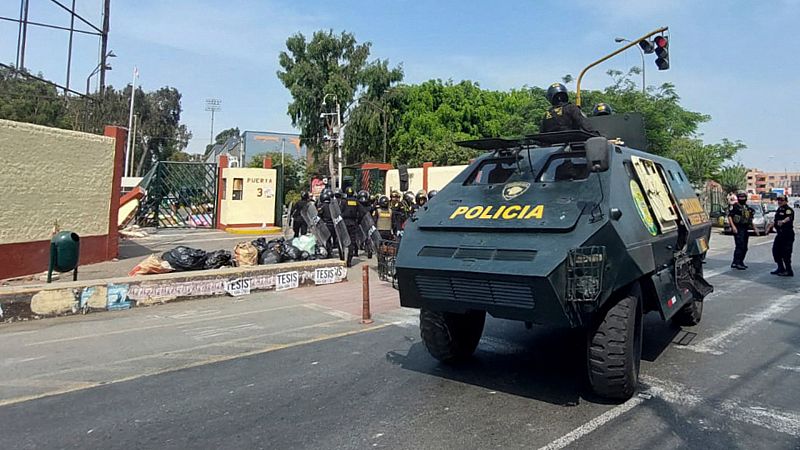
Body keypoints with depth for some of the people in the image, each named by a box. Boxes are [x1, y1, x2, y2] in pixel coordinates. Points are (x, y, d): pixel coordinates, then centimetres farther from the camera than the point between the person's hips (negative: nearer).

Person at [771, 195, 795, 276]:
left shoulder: (788, 210, -14)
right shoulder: (779, 209, 15)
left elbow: (789, 217, -37)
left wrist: (783, 221, -56)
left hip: (787, 234, -10)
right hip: (780, 234, 10)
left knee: (786, 253, -8)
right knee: (776, 251, 13)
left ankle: (789, 271, -1)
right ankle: (781, 268, 24)